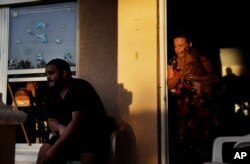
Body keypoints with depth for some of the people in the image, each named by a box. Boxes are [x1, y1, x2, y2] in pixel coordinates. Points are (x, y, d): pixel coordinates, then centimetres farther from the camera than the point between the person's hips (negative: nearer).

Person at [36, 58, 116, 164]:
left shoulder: (81, 88, -15)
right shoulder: (52, 93, 7)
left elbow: (76, 122, -23)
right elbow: (51, 121, 9)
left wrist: (55, 148, -28)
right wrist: (60, 128, -18)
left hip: (93, 133, -6)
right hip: (67, 135, 6)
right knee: (45, 151, -19)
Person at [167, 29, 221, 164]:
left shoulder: (201, 59, -3)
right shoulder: (172, 62, 8)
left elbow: (215, 78, -13)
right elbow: (169, 85, 1)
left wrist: (194, 77, -23)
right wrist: (181, 73, -15)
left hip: (203, 107, -2)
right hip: (183, 108, 3)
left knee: (204, 141, -4)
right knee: (184, 142, -2)